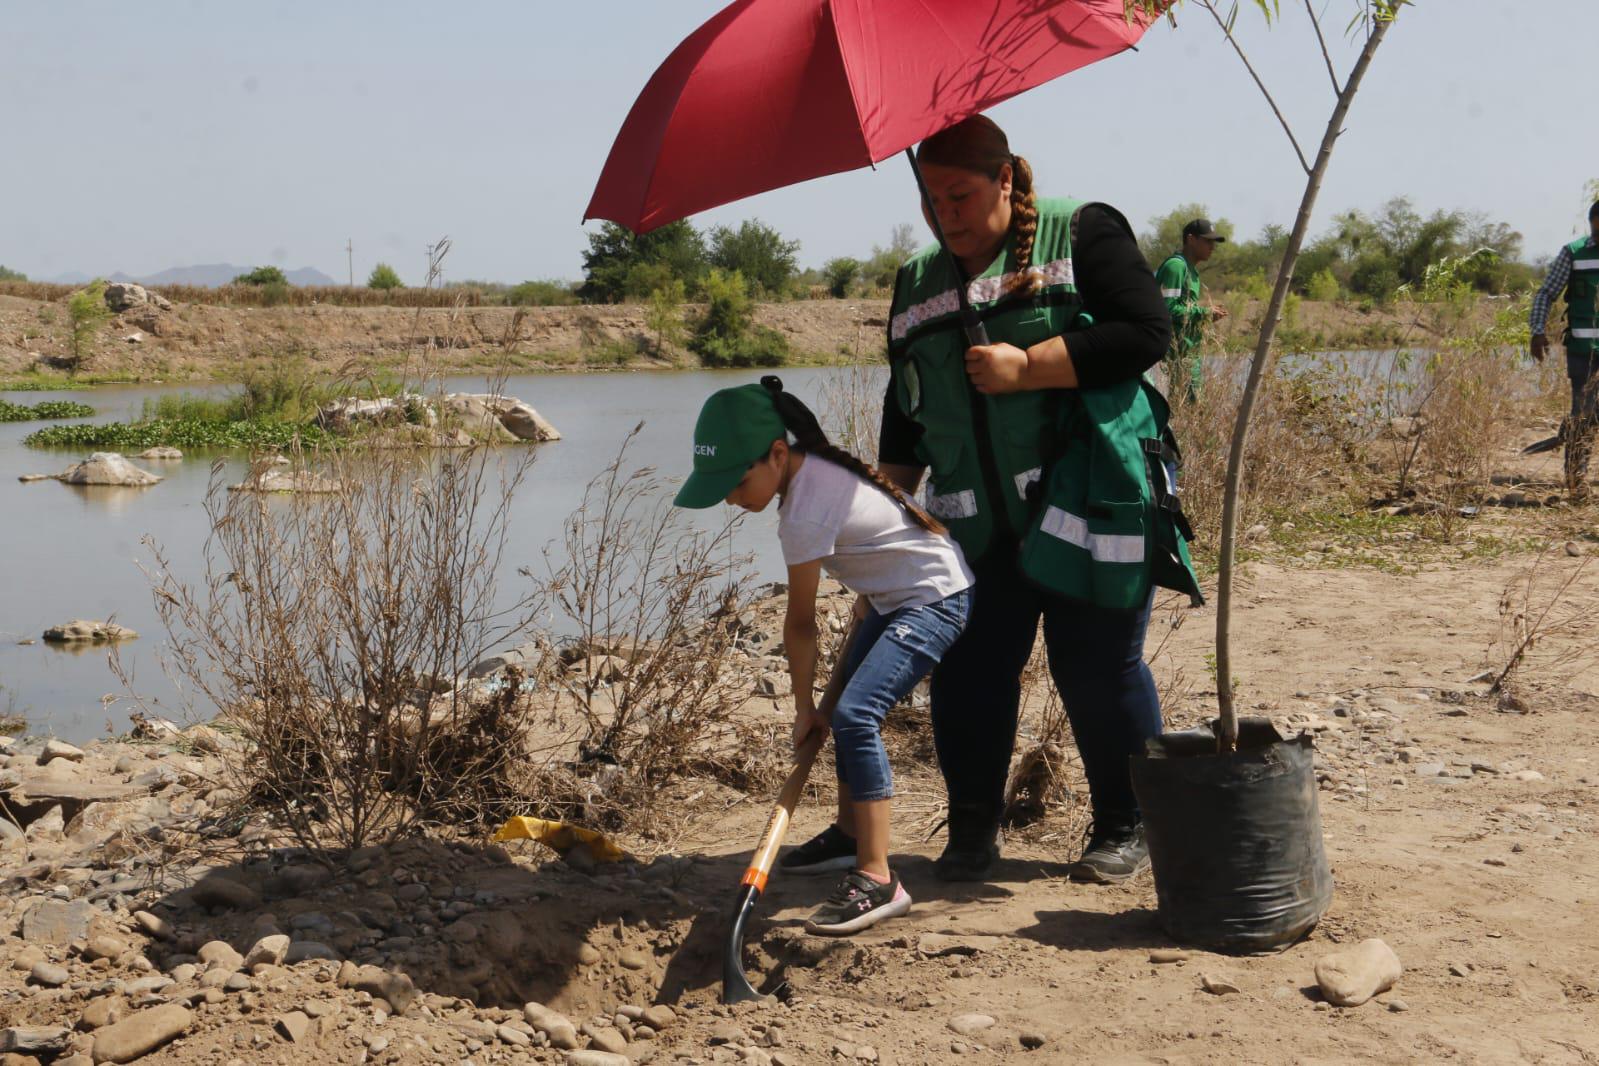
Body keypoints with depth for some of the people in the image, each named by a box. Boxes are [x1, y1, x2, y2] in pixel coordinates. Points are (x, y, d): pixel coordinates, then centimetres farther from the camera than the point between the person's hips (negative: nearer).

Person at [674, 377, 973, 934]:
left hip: (935, 599, -11)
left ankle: (877, 879, -27)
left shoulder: (805, 516, -27)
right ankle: (850, 833, 39)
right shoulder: (813, 461, -1)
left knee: (854, 714, -24)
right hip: (895, 594, 11)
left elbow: (800, 622, -17)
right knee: (848, 706, 22)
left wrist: (804, 707, -8)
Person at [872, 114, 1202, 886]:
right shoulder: (918, 284, 16)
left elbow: (1146, 331, -11)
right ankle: (971, 829, 16)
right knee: (967, 670, 0)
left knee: (1099, 671, -1)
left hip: (1085, 499, -4)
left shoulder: (1081, 234, 0)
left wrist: (1026, 367, -16)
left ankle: (1126, 828, 17)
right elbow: (905, 409, 22)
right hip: (975, 523, 5)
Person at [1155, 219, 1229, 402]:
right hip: (1180, 353, -10)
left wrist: (1207, 312, 7)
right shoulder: (1176, 265, -12)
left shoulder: (1190, 268, 20)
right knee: (1185, 401, -13)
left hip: (1192, 351, 10)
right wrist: (1204, 312, -14)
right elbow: (1169, 309, -20)